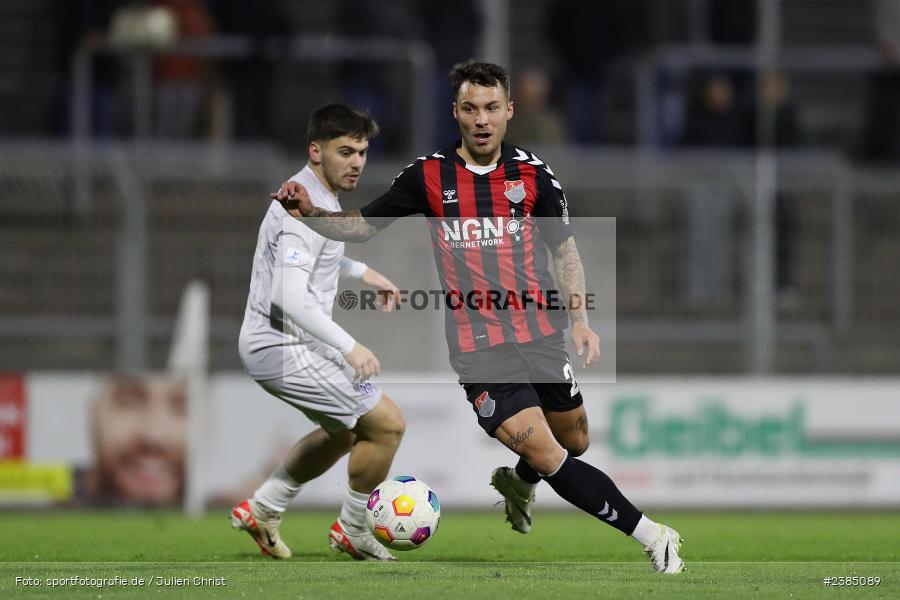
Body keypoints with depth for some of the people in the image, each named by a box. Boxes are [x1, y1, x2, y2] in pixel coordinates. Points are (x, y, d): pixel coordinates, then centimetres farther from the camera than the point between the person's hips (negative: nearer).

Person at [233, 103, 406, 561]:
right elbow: (290, 297, -32)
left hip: (275, 343, 11)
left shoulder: (313, 193, 10)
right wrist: (349, 347, -39)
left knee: (345, 430, 26)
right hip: (283, 347, -11)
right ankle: (352, 532, 7)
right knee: (387, 423, -9)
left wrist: (363, 272, 26)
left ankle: (263, 509, 28)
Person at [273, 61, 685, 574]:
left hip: (540, 335, 3)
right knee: (546, 456, -14)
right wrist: (309, 212, -11)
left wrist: (579, 317, -1)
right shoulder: (428, 176, -1)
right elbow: (362, 226, 6)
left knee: (574, 443, 14)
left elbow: (565, 249, 10)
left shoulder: (532, 173, 2)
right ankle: (652, 536, -7)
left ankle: (519, 483, 49)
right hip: (479, 351, -3)